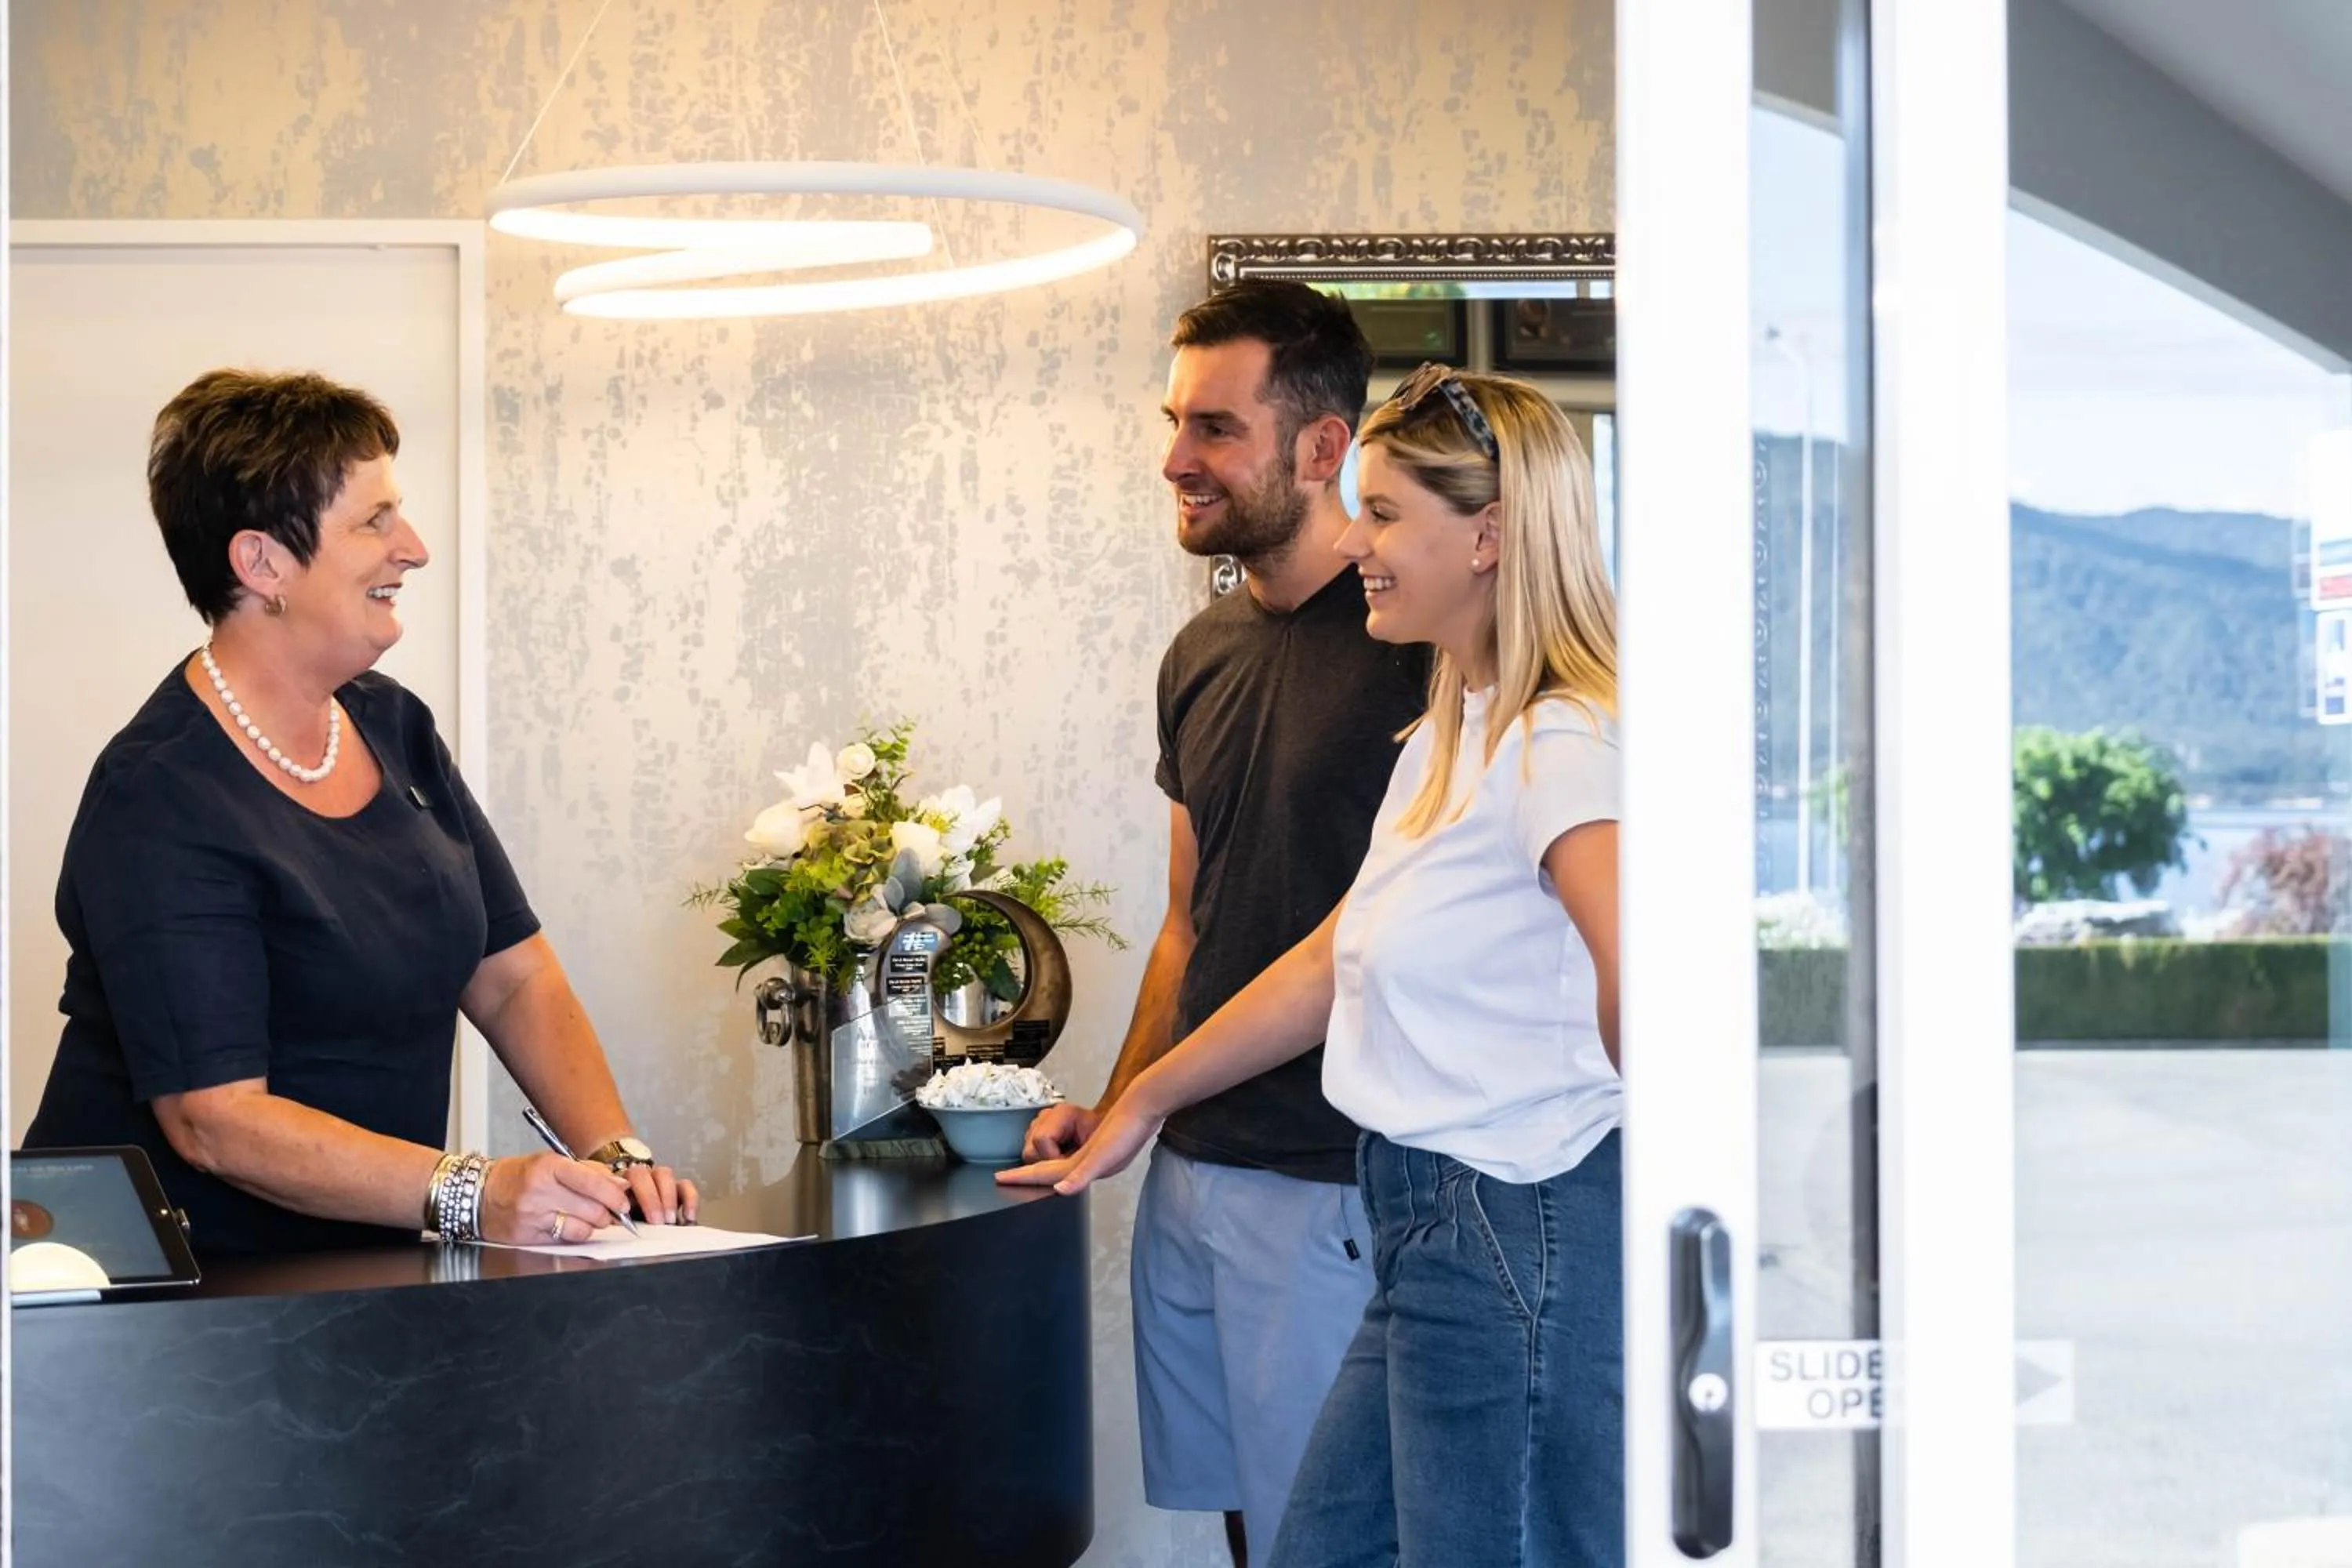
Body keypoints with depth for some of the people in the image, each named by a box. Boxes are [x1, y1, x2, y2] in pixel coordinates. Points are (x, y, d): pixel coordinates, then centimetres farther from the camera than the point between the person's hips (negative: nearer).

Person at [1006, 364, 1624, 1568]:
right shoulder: (1446, 738, 16)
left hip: (1521, 1233, -10)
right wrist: (1136, 1108, 26)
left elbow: (1643, 996, -30)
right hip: (1433, 1237, 10)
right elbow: (1328, 970, 23)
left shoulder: (1556, 747, -16)